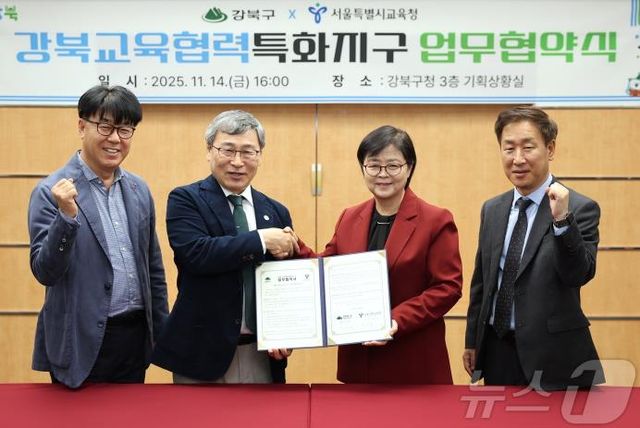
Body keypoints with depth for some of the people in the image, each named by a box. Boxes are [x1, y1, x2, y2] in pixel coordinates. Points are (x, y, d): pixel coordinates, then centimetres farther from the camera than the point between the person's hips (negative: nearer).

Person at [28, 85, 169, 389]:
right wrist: (66, 216, -27)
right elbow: (45, 272, -13)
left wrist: (162, 333, 13)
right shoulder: (52, 191, -9)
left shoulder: (139, 190, 7)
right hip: (83, 341, -5)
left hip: (136, 336, 5)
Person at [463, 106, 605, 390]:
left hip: (553, 357, -4)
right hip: (497, 352, 5)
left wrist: (562, 219, -31)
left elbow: (580, 274, -18)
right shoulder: (492, 210, 8)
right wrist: (472, 341, 13)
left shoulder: (580, 208, -8)